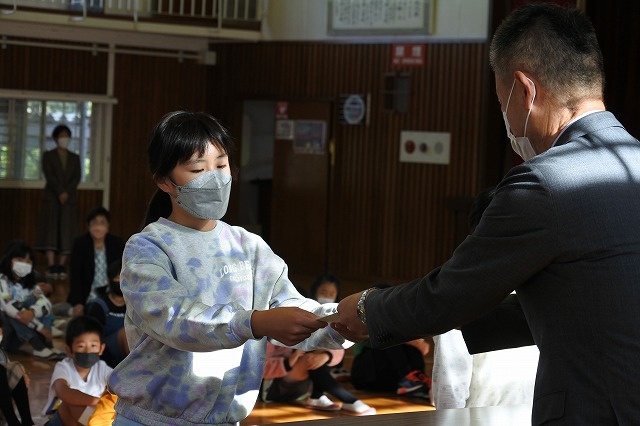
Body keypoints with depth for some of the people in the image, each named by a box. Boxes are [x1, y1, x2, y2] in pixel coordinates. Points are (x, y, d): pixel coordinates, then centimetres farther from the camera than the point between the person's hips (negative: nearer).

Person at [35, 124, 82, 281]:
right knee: (51, 230, -11)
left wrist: (67, 192, -13)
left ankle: (61, 267, -5)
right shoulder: (48, 156, 7)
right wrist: (60, 192, -17)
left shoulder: (75, 158, 15)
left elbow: (77, 177, 3)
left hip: (70, 198, 3)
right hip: (51, 197, -3)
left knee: (66, 232, -4)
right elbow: (49, 175, -6)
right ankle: (51, 266, -16)